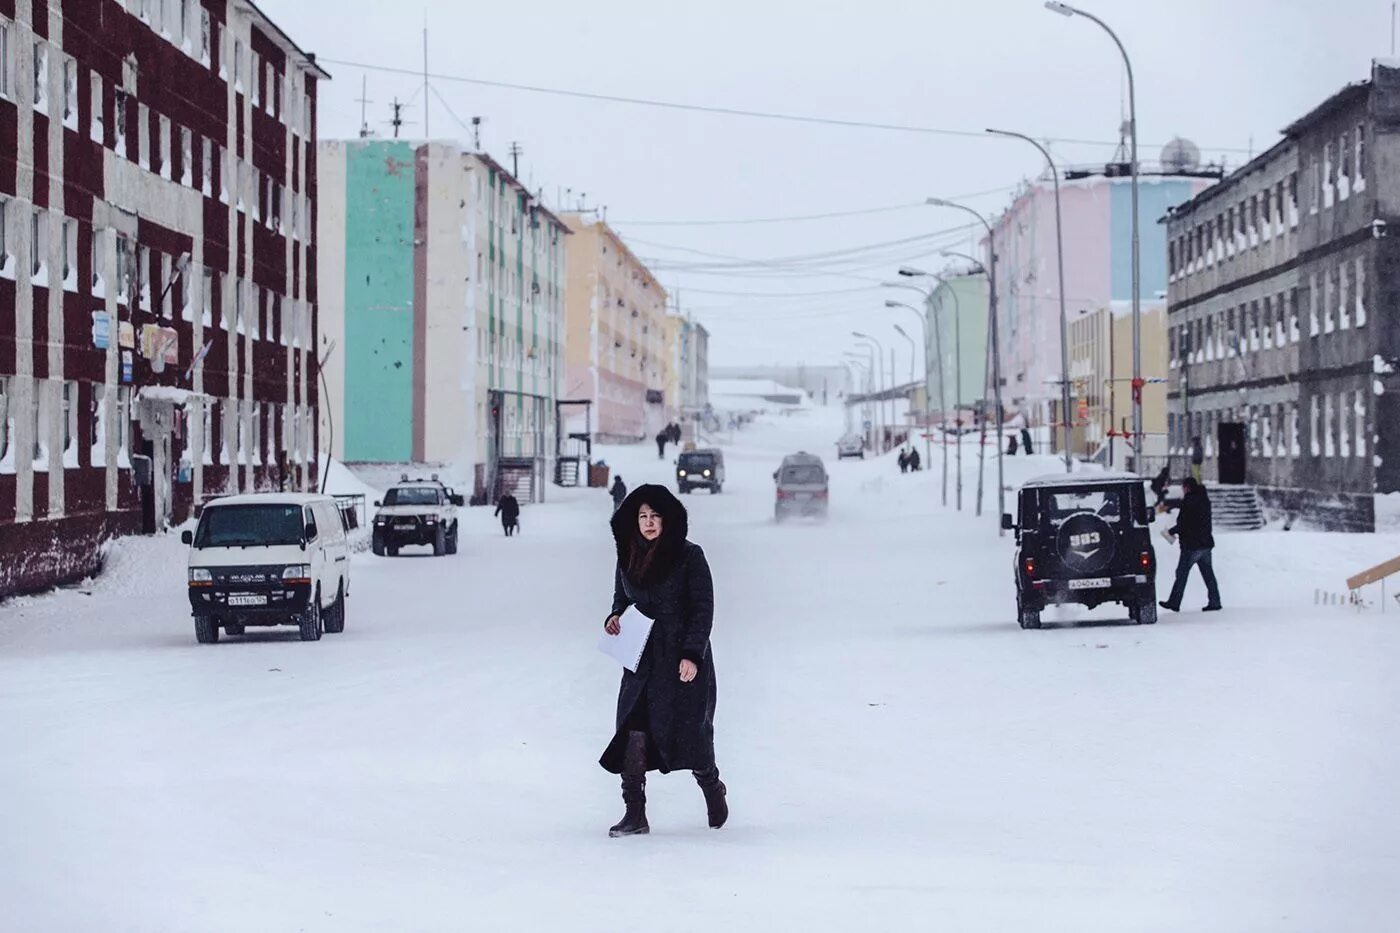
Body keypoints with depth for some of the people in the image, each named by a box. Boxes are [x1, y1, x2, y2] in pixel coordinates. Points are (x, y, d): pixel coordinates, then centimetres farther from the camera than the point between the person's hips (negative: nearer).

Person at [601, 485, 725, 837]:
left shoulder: (689, 556, -7)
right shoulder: (628, 558, 7)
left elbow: (703, 609, -8)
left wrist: (692, 655, -16)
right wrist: (615, 618, -2)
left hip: (683, 660, -4)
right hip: (641, 660, 4)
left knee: (687, 729, 1)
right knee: (634, 731, -7)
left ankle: (712, 788, 31)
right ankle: (635, 814, -6)